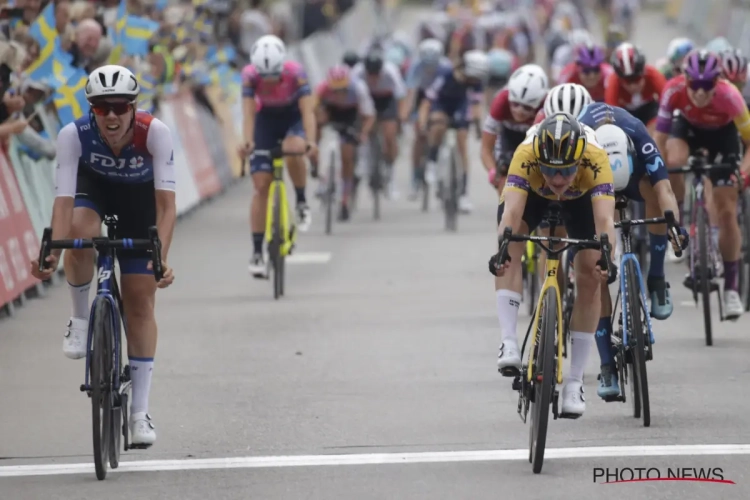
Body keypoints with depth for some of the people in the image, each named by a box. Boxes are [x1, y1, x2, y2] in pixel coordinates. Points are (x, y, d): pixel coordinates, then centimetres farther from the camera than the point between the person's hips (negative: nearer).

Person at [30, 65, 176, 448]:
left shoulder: (155, 133, -34)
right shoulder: (73, 135, -32)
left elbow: (166, 203, -38)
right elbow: (64, 200, -36)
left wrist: (161, 256, -51)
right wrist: (52, 251, -51)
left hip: (139, 199, 0)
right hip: (93, 188, 0)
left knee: (140, 304, -3)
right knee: (80, 233, -36)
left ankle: (139, 413, 3)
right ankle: (80, 319, -9)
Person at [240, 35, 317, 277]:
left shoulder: (295, 72, -30)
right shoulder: (250, 75, -27)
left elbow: (307, 110, -36)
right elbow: (248, 112, -33)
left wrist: (310, 141, -52)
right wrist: (247, 141, -50)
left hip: (293, 118, -1)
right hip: (266, 120, 1)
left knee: (293, 150, -37)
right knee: (262, 186, -7)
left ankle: (302, 202, -11)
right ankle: (257, 253, -2)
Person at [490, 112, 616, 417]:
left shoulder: (595, 160, -42)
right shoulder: (525, 156, -42)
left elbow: (605, 220, -50)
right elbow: (511, 212, -51)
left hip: (581, 195, 0)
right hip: (533, 190, 0)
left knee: (589, 277, -10)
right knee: (510, 250, -28)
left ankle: (574, 382, -1)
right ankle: (509, 343, -27)